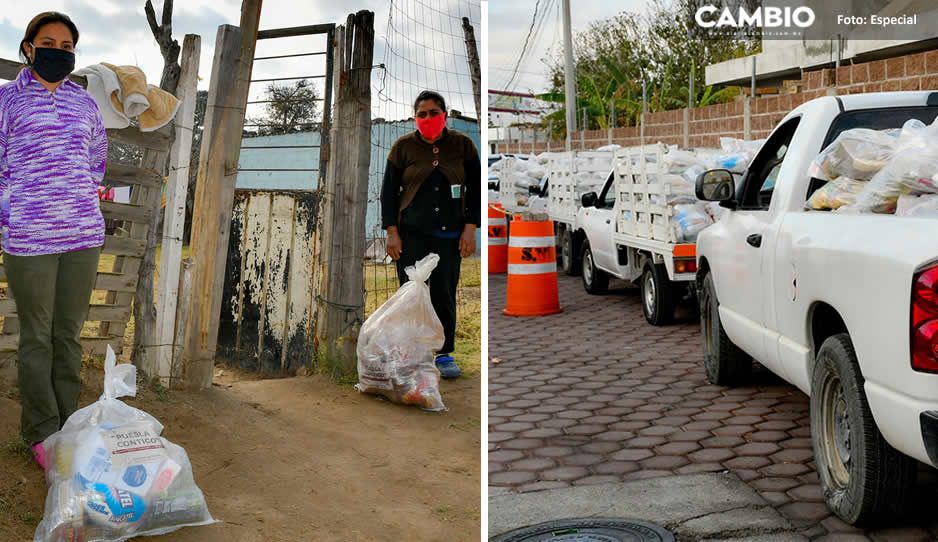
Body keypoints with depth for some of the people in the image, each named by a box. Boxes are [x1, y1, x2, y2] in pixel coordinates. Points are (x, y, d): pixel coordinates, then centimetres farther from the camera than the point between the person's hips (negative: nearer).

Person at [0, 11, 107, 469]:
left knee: (69, 334, 9)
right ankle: (41, 432, 12)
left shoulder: (85, 104, 12)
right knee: (37, 337, 3)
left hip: (83, 235, 4)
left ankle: (65, 425, 18)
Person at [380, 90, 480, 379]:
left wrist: (470, 229, -1)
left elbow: (475, 189, 6)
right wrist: (392, 233, -3)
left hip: (449, 235, 1)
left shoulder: (462, 145, 3)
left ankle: (444, 353, 16)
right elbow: (388, 191, 3)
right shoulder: (403, 147, 0)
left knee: (444, 294, 1)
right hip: (412, 234, 0)